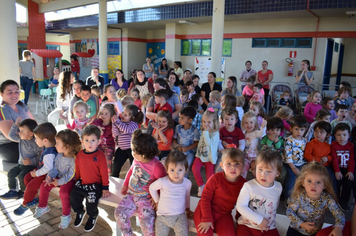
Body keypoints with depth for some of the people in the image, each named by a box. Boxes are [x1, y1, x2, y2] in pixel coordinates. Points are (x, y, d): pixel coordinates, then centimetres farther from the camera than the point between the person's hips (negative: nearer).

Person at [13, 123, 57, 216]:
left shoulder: (49, 154, -38)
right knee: (27, 178, 14)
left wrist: (36, 173, -20)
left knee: (31, 186, -6)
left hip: (46, 174, -10)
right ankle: (35, 197, 29)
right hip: (41, 168, 10)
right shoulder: (51, 143, -15)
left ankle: (25, 204, 21)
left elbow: (47, 168, -37)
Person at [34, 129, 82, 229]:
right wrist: (50, 176, -13)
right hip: (59, 177, 8)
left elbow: (70, 175, -24)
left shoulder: (74, 159, -26)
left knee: (64, 192, -31)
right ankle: (43, 207, 21)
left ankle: (66, 216, -10)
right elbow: (55, 168, 4)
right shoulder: (59, 155, -1)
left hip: (70, 180, -8)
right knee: (44, 185, -4)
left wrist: (59, 182, -23)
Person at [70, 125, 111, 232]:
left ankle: (93, 215, 12)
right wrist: (76, 181, 16)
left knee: (91, 200, -22)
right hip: (82, 183, 5)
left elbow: (104, 173, -11)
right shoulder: (79, 155, 1)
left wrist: (105, 188, -9)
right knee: (73, 197, -7)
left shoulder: (100, 155, -14)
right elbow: (77, 171, 14)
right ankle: (80, 212, 26)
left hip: (96, 184, -5)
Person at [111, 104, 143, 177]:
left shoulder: (134, 124, -15)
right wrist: (114, 123, -14)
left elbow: (126, 130, -35)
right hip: (121, 148, 6)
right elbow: (115, 134, -4)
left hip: (131, 149, -6)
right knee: (115, 166, 8)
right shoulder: (121, 123, 4)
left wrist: (117, 121, -27)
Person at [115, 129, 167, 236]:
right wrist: (125, 185, 16)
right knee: (119, 213, -13)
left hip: (146, 199, -6)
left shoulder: (157, 167, -21)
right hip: (131, 195, 6)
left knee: (147, 225, -18)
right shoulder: (136, 159, 0)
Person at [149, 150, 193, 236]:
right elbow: (151, 188, 6)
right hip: (162, 216, 0)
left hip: (179, 216, 1)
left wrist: (187, 209, 22)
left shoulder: (187, 183, -6)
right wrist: (157, 201, 9)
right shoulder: (162, 182, -15)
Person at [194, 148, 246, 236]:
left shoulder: (243, 183, -6)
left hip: (224, 214, 3)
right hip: (207, 210, -3)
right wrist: (207, 219, -18)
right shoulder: (216, 178, -16)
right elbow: (205, 198, -14)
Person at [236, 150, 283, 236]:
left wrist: (269, 221, 9)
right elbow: (240, 206, -17)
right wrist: (259, 220, -17)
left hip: (269, 228, 3)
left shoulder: (278, 187, 1)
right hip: (247, 226, -3)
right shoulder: (249, 186, -15)